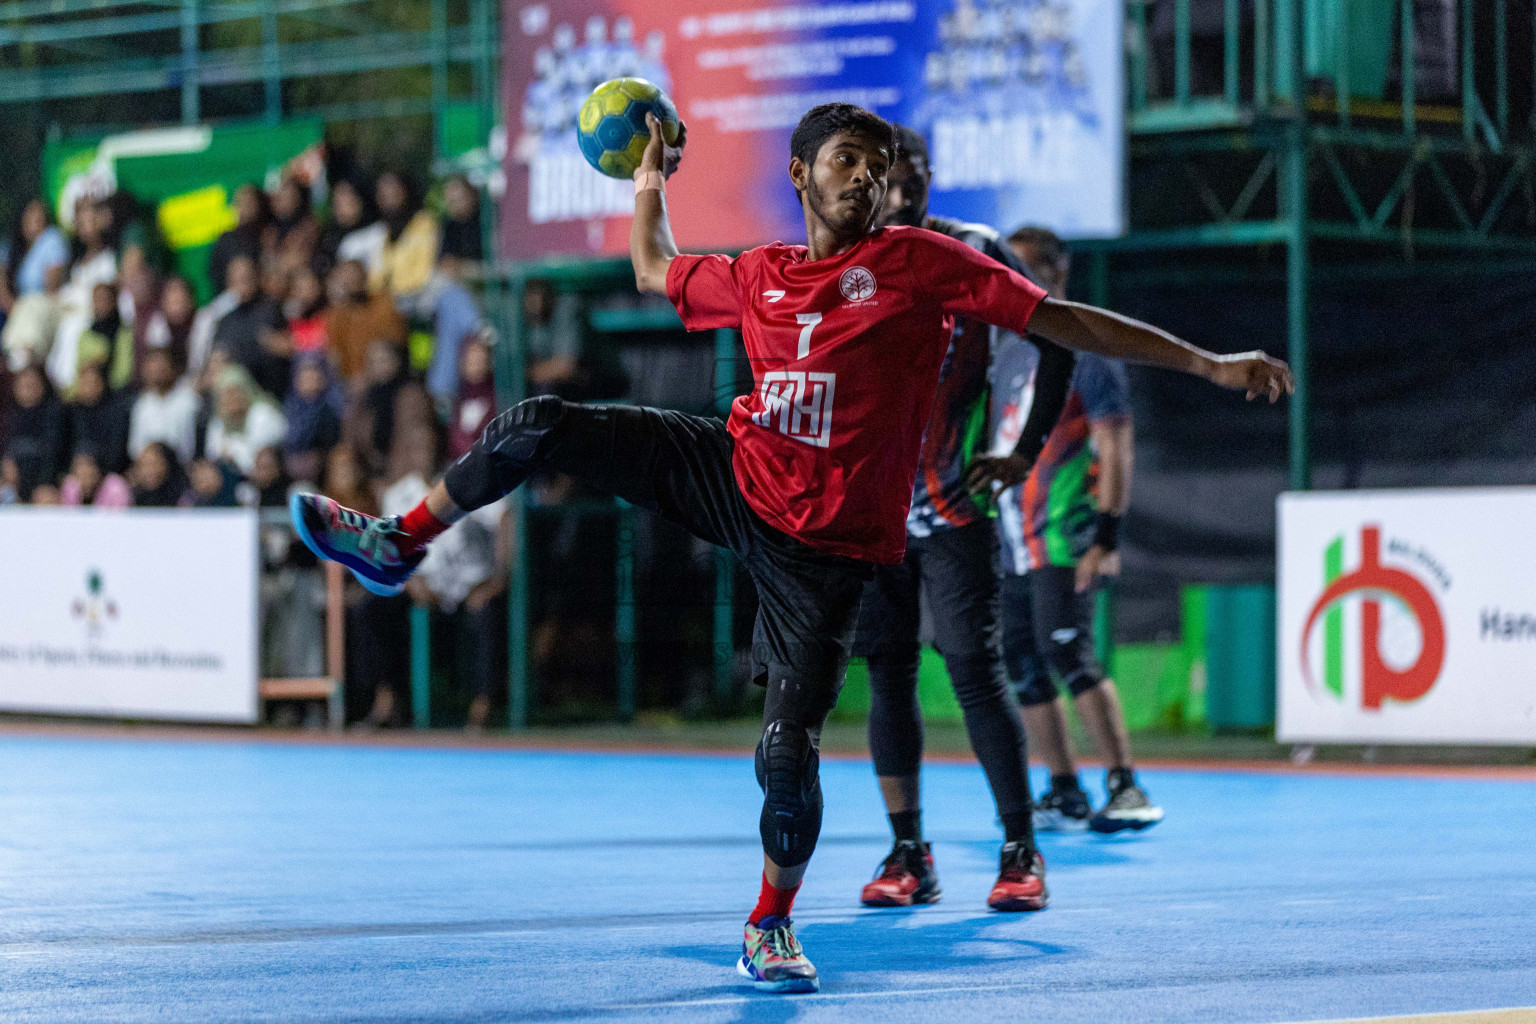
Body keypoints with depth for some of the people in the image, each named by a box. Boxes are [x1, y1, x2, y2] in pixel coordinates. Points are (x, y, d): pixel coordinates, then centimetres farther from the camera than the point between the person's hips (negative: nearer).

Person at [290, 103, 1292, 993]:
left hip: (826, 546, -4)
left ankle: (773, 924, 15)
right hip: (736, 476, 4)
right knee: (538, 426, -6)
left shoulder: (921, 261, -8)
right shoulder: (755, 277, 5)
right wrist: (650, 183, 26)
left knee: (789, 750, -10)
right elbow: (654, 271, 28)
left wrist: (1209, 363, -12)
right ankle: (400, 544, 13)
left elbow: (1064, 318, -9)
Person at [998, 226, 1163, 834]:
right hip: (1014, 543, 8)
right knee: (1021, 668, 6)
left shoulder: (1083, 350, -7)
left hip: (1066, 539, -8)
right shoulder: (1010, 356, 16)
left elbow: (1114, 447, -11)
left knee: (1066, 652, -19)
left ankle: (1125, 788, -16)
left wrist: (1107, 536, -19)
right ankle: (1065, 798, 14)